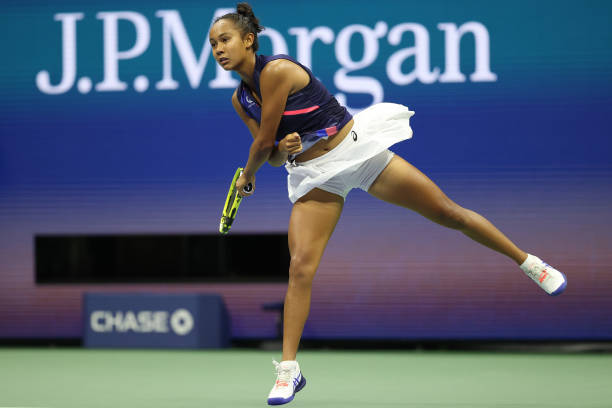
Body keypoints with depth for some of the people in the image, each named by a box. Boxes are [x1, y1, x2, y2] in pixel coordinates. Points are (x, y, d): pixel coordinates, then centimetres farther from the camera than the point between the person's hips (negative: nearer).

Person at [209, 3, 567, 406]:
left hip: (356, 147, -5)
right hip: (314, 176, 5)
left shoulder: (276, 70, -22)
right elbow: (273, 155, 9)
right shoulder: (240, 98, 2)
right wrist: (284, 148, -16)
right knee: (300, 266, -11)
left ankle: (529, 262, 18)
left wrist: (247, 177, 4)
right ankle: (289, 370, -8)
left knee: (448, 212, 0)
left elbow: (263, 144, -16)